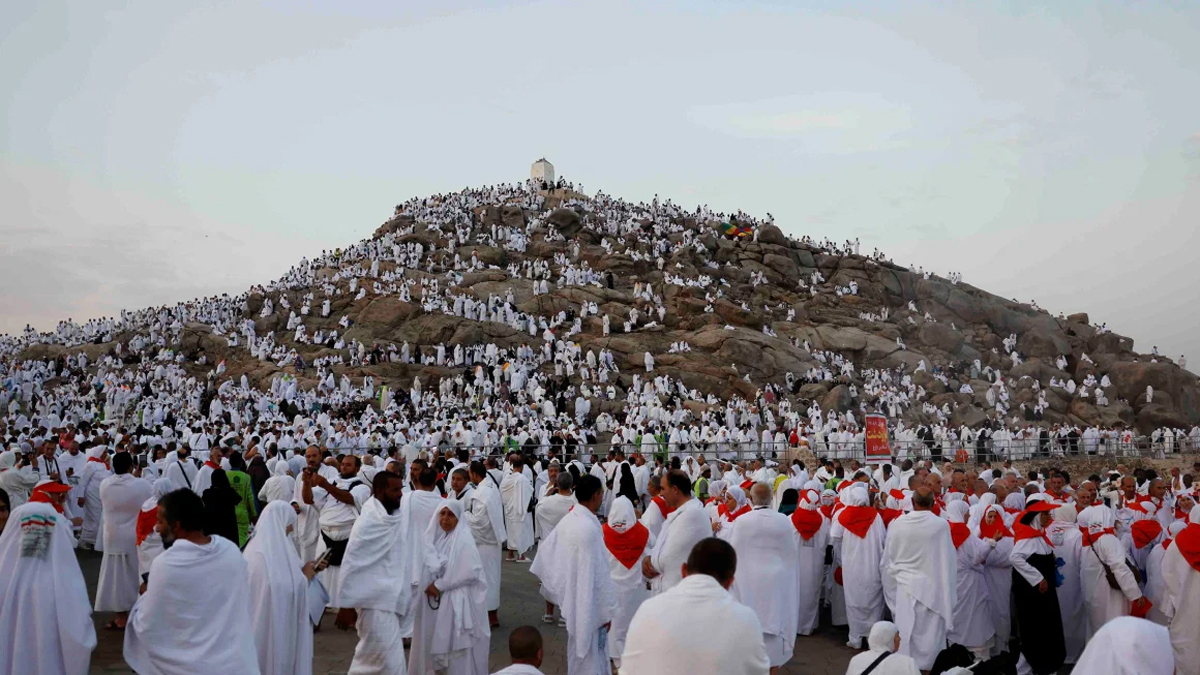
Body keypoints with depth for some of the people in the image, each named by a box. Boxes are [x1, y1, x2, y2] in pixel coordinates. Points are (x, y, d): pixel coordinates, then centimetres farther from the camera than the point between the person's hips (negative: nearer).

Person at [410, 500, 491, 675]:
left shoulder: (463, 539, -13)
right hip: (435, 598, 6)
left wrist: (439, 585, -15)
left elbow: (470, 573, -20)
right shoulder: (435, 536, 6)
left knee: (456, 645, 0)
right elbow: (426, 565, 12)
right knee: (434, 643, 12)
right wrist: (430, 586, -8)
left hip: (456, 601, -6)